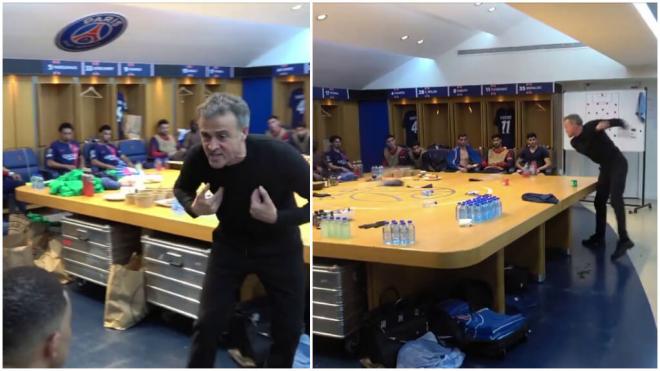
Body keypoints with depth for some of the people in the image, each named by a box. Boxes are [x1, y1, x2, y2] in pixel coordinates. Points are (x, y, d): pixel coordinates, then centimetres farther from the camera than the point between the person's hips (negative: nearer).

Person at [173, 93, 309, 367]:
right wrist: (194, 207, -21)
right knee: (208, 323, 1)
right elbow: (181, 189, 1)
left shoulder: (280, 157, -33)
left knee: (289, 328, 8)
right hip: (229, 244, 1)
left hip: (279, 247, -1)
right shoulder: (198, 158, -24)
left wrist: (278, 218, -33)